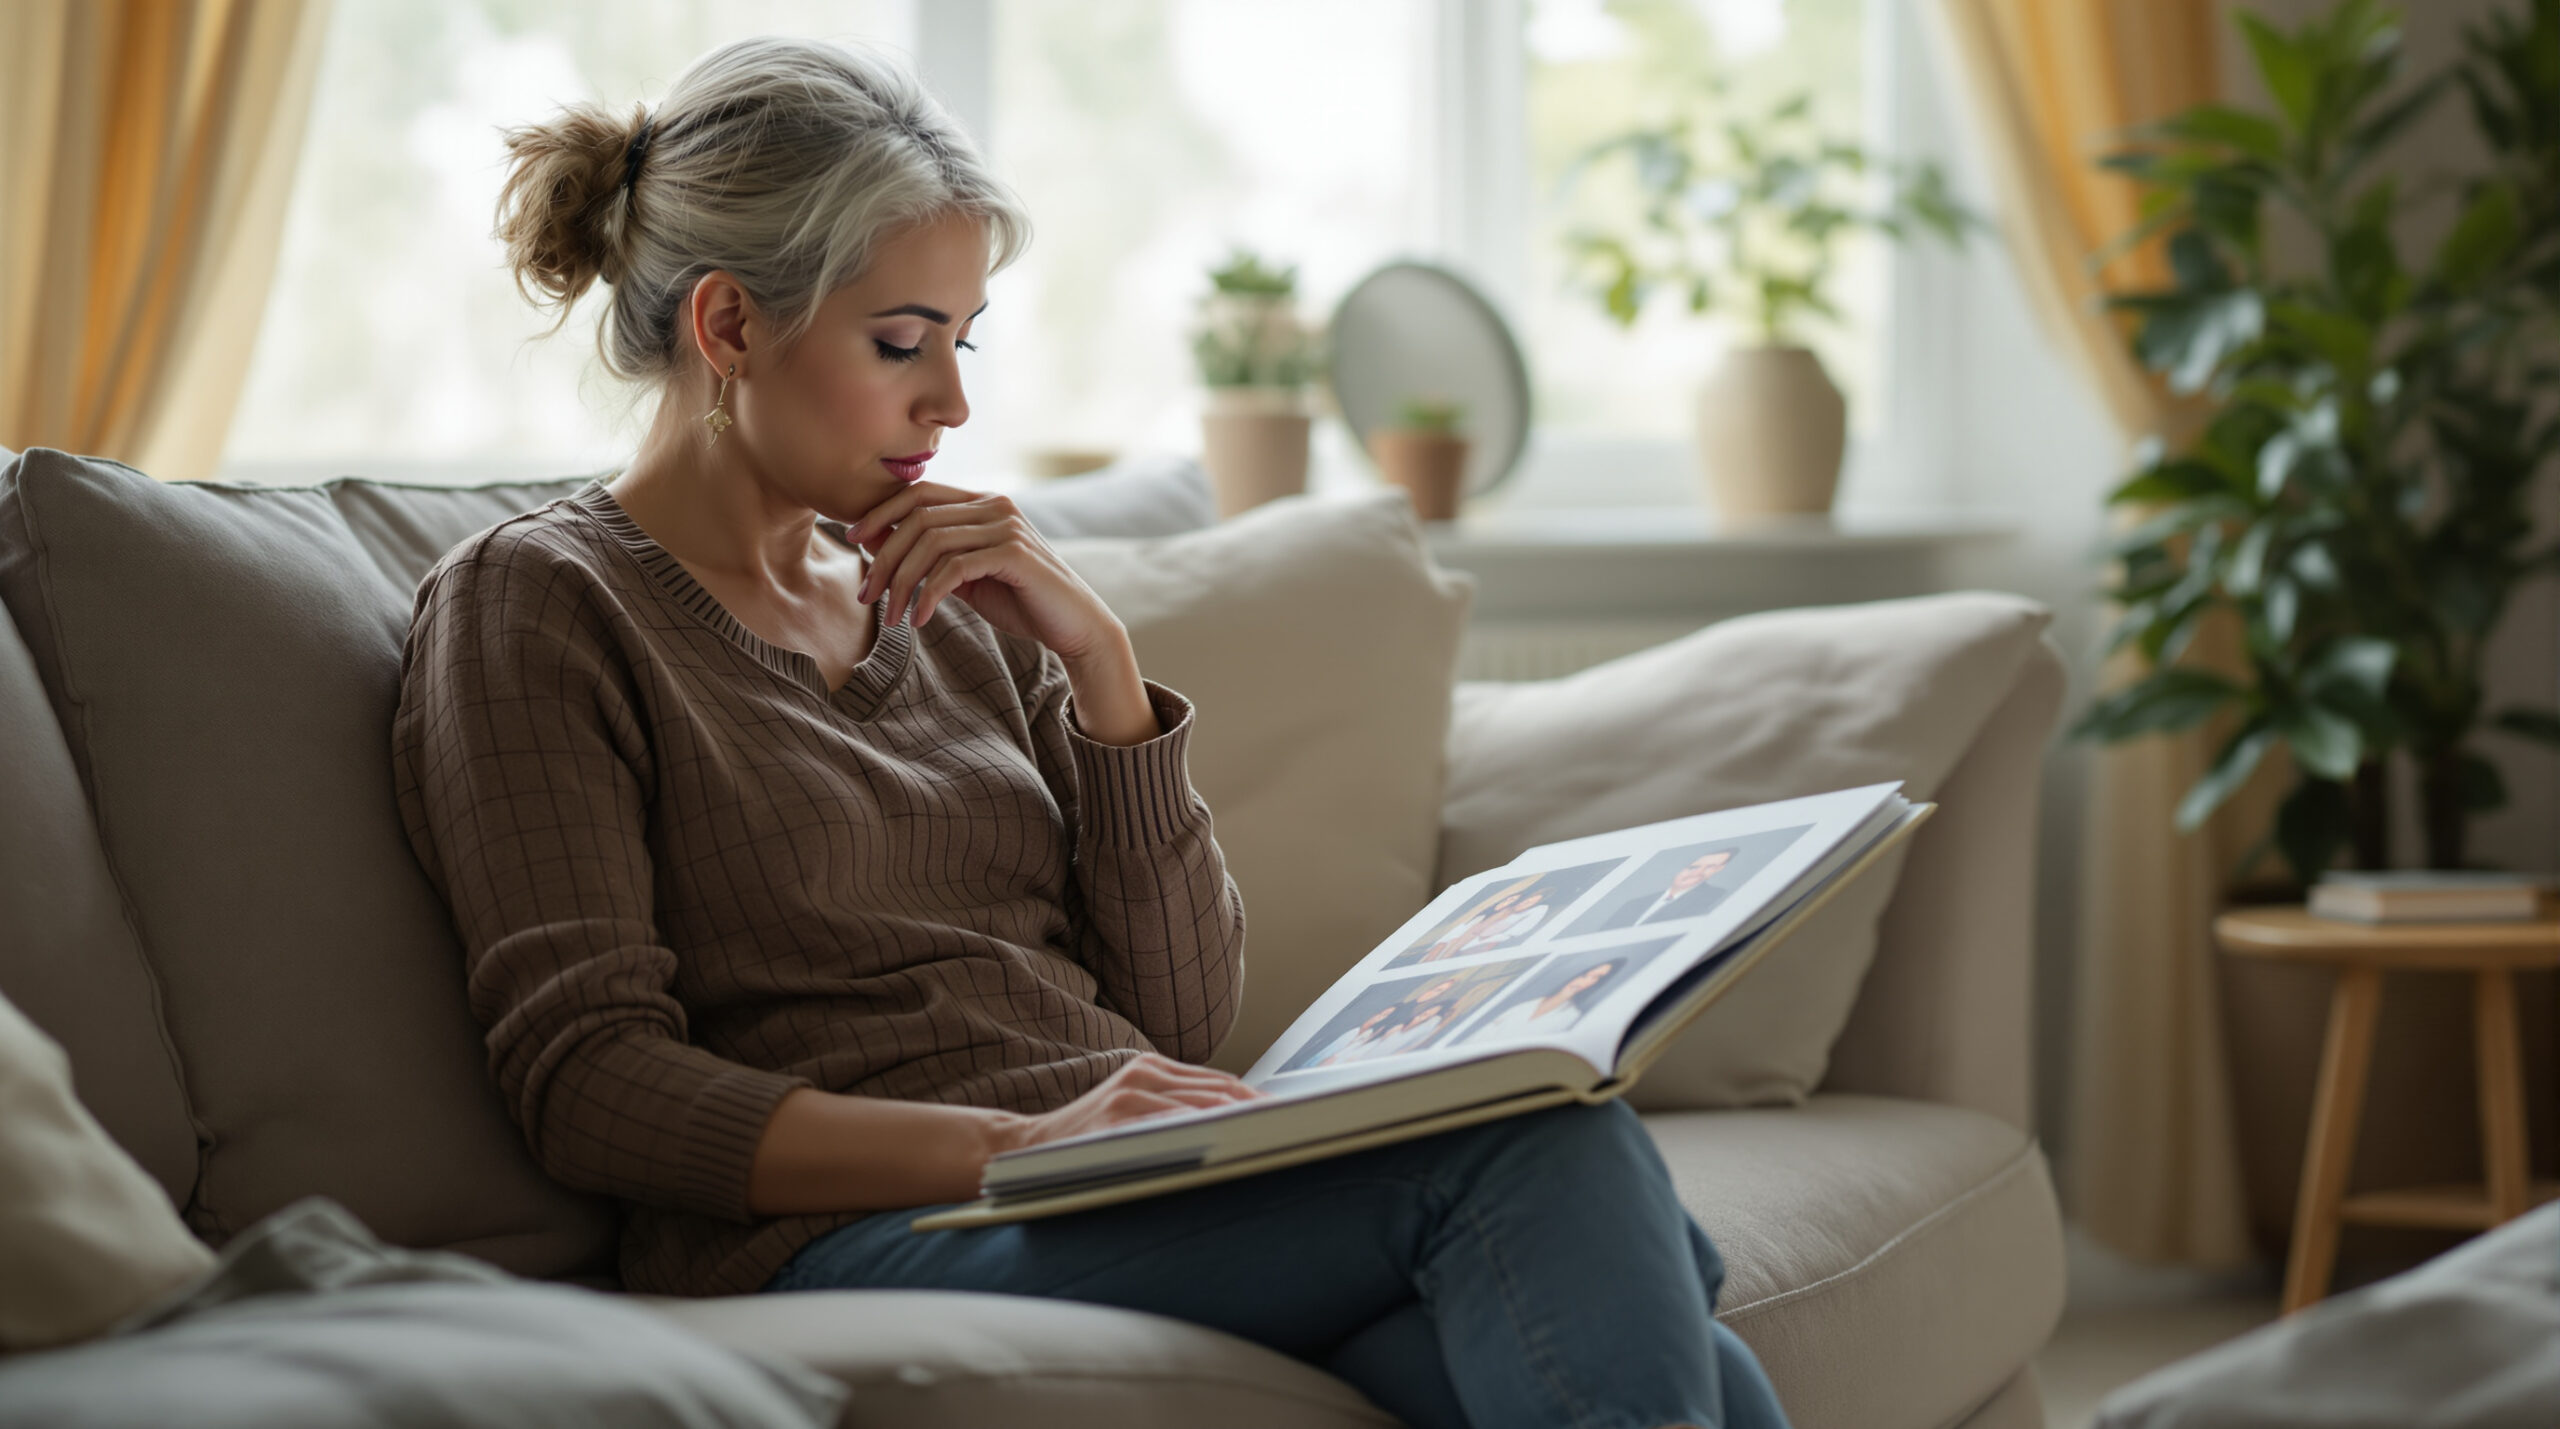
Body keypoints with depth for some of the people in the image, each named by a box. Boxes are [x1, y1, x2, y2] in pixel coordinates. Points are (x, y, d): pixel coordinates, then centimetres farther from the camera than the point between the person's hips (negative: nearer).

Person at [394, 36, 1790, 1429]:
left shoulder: (954, 613, 21)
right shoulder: (538, 606, 3)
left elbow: (1176, 1018, 15)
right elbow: (587, 1084, -9)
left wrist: (1095, 659, 3)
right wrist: (1014, 1145, -21)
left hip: (1149, 1223, 6)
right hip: (863, 1241, -6)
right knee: (1542, 1148, -30)